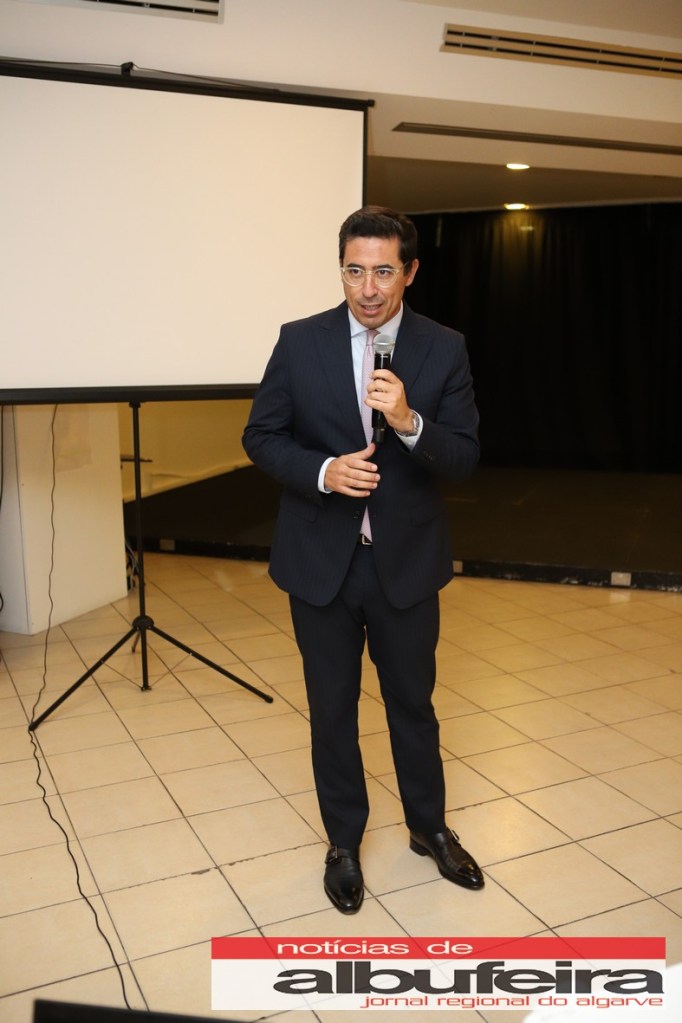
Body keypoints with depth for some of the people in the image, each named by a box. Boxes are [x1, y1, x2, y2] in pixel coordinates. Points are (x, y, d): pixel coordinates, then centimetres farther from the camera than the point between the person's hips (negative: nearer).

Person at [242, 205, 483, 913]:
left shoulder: (444, 350, -4)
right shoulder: (300, 342, -5)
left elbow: (464, 458, -7)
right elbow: (261, 437, -1)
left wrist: (409, 422, -27)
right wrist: (322, 471, -19)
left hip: (407, 560, 0)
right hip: (321, 560, 0)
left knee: (413, 701, 17)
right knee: (332, 709, 13)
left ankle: (428, 826, 41)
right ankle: (343, 842, 34)